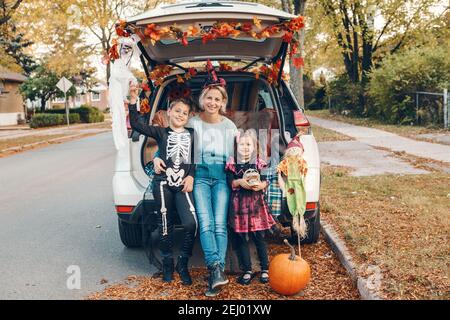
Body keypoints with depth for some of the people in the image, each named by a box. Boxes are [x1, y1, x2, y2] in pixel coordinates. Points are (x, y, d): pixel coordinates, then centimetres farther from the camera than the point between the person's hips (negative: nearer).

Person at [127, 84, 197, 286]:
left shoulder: (191, 135, 13)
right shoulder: (161, 132, 7)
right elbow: (137, 125, -5)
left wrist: (191, 176, -3)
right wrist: (133, 102, -15)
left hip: (183, 185, 1)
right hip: (163, 183, -1)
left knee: (191, 223, -14)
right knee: (165, 225, 6)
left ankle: (183, 264, 5)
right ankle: (167, 264, 24)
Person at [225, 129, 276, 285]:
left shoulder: (259, 163, 3)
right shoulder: (232, 163, 3)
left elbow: (265, 181, 0)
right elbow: (230, 182, -3)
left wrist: (260, 185, -21)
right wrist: (240, 182, -21)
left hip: (256, 202, 0)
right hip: (239, 203, 1)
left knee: (259, 237, 5)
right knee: (241, 238, 6)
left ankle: (265, 269, 19)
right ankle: (247, 271, 19)